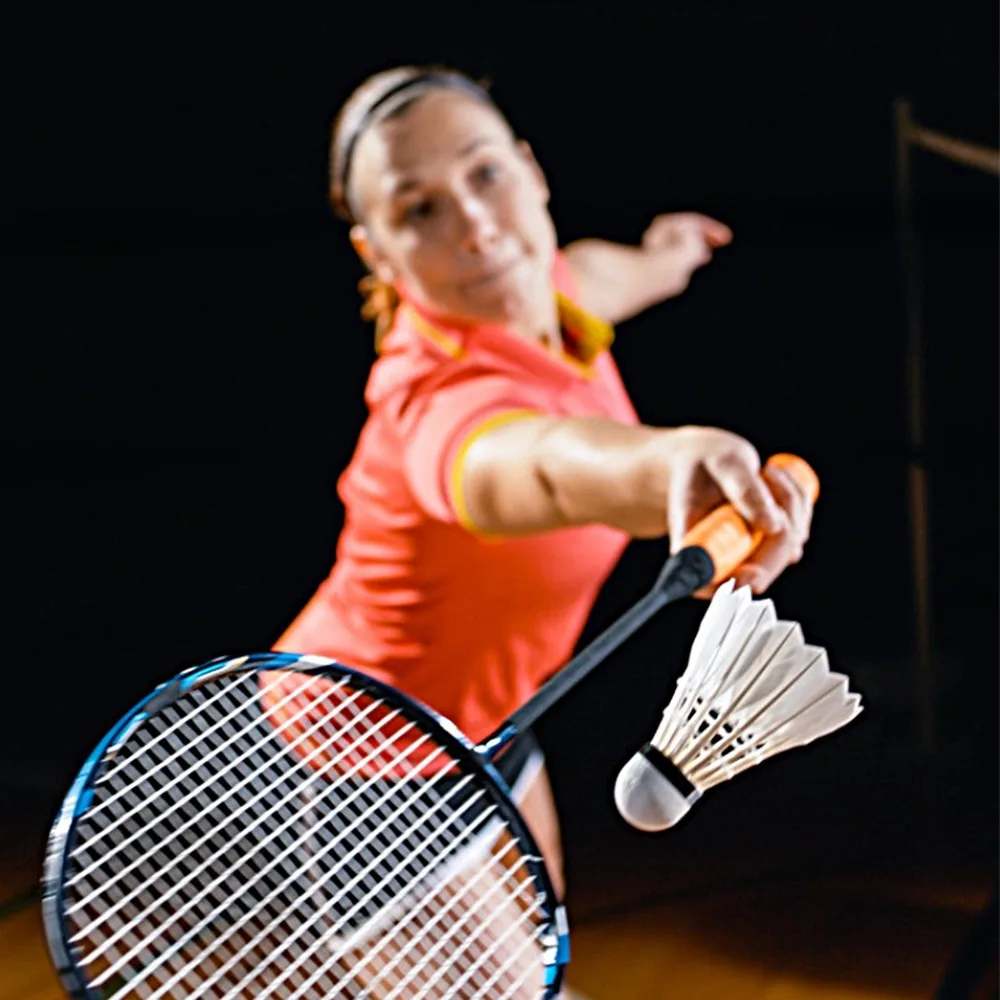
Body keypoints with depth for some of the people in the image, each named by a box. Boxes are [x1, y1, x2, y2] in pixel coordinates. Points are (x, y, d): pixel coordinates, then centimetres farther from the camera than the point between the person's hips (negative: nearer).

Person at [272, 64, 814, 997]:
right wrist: (672, 462, -85)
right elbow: (539, 466, -65)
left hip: (483, 713, 9)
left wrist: (654, 262, 32)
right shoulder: (437, 400, -40)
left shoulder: (528, 288, -15)